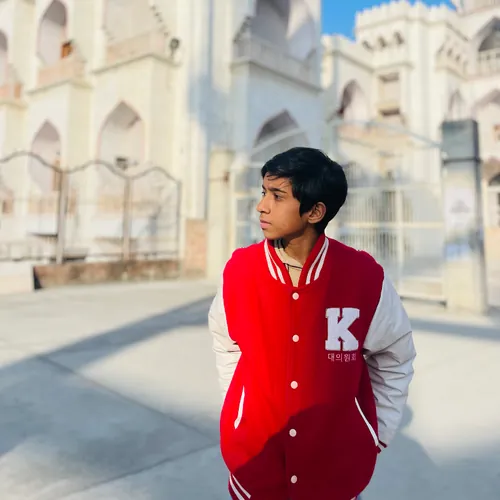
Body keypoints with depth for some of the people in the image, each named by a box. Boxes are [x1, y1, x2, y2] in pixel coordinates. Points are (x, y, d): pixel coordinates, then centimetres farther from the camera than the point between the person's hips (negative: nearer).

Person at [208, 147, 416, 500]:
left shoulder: (365, 276, -18)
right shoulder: (239, 270, -14)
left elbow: (394, 359, -1)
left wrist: (378, 433, 2)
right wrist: (239, 414, 4)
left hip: (339, 463, 0)